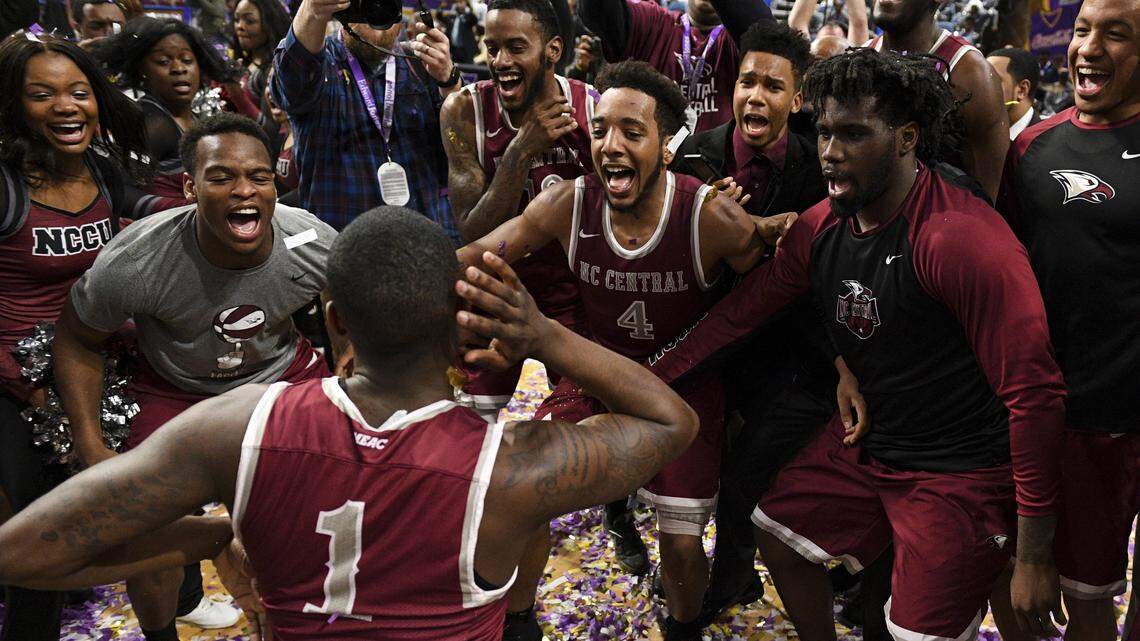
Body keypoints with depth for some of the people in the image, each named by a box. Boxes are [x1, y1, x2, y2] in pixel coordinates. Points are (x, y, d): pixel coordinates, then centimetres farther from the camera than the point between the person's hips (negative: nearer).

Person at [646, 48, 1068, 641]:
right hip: (864, 442, 8)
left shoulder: (961, 237, -27)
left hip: (960, 471, -7)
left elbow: (1035, 391, -26)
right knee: (776, 533, 18)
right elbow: (742, 310, 8)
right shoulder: (821, 227, -3)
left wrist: (1034, 556, -23)